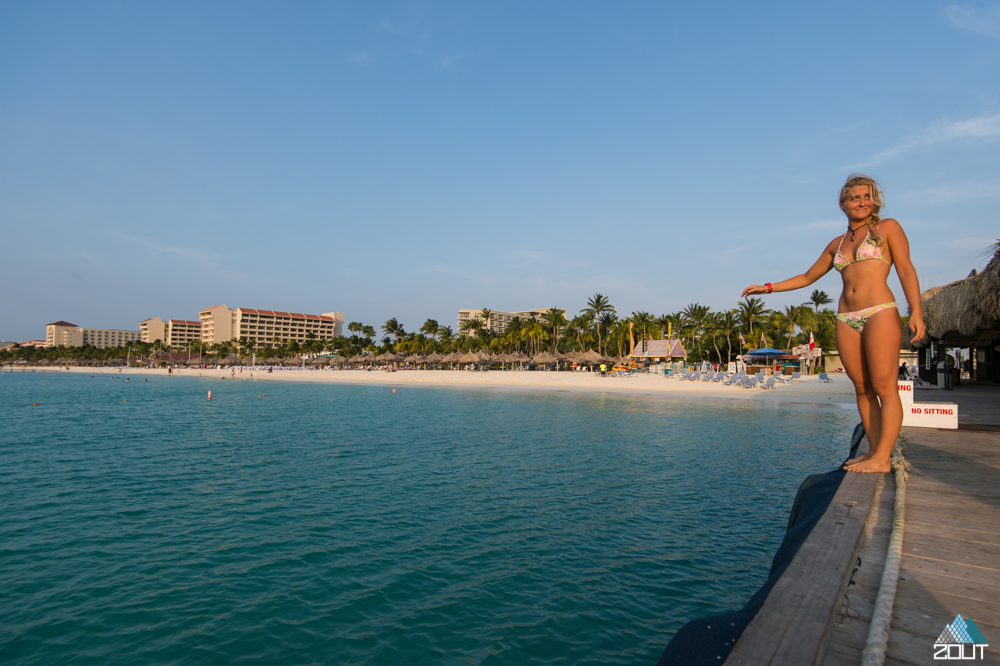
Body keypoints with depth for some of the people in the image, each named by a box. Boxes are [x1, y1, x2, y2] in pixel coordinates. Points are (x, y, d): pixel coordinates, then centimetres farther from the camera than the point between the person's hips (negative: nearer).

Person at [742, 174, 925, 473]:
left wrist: (916, 311, -14)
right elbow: (807, 277, 26)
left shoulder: (888, 228, 7)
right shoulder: (837, 243, 19)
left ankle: (882, 458, -6)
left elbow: (906, 269, -2)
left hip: (880, 313, -5)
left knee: (884, 387, -7)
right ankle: (873, 450, 11)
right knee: (862, 387, 5)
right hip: (847, 319, 5)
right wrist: (767, 288, 23)